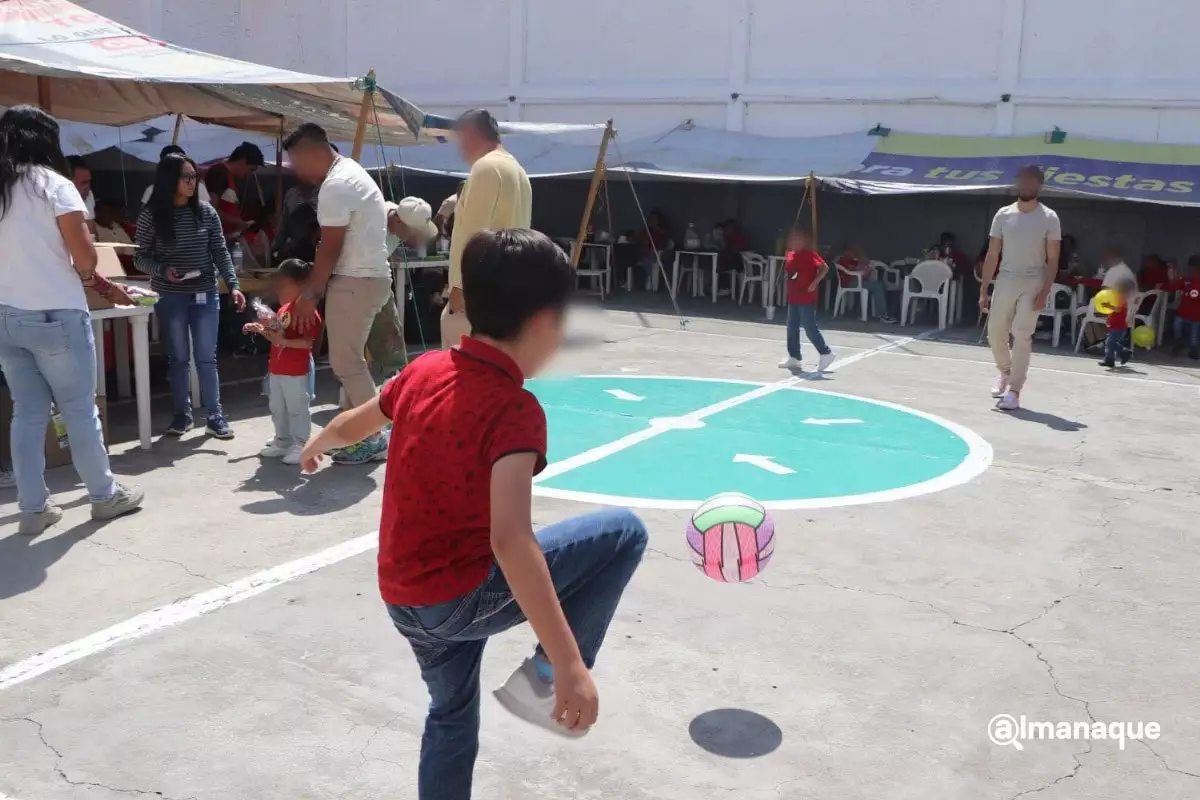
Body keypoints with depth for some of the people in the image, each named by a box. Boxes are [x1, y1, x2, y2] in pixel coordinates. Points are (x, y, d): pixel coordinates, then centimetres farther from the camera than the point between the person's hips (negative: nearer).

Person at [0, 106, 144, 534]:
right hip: (55, 315, -5)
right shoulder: (54, 186, -7)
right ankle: (104, 495, 16)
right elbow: (85, 258, -12)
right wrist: (92, 277, 11)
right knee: (80, 409, 5)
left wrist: (103, 287, 18)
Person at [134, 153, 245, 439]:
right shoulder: (151, 216, -5)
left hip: (205, 296, 1)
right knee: (178, 358, 8)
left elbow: (220, 252, 2)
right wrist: (162, 270, -19)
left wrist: (233, 285, -9)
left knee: (206, 357, 4)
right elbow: (140, 257, 0)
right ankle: (182, 414, 20)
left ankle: (215, 416, 11)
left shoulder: (206, 212, 0)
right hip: (170, 298, -1)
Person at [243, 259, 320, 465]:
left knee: (297, 409, -2)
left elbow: (308, 342, -24)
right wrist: (261, 330, 9)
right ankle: (282, 442, 30)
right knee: (277, 409, 18)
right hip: (276, 370, 10)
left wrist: (284, 341, -31)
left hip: (296, 372, -10)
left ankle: (300, 446, 6)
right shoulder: (283, 310, 12)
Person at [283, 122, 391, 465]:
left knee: (346, 363, -4)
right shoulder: (349, 173, 16)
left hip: (355, 281, -11)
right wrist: (313, 288, 16)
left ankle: (373, 440, 2)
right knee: (351, 359, 15)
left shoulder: (335, 186, -17)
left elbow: (330, 249, -17)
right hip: (368, 276, 11)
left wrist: (310, 295, -9)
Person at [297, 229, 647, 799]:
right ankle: (543, 680, 1)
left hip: (404, 600, 8)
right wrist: (569, 665, -33)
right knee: (624, 533, -3)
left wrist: (316, 446, 46)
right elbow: (509, 541, -32)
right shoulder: (516, 410, -19)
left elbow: (353, 424, 22)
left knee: (452, 716, 29)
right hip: (463, 595, -8)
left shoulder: (426, 369, 2)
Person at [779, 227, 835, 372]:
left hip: (806, 299, -9)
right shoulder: (791, 255, 9)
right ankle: (794, 358, 18)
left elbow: (825, 268, -21)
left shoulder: (809, 254, -16)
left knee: (810, 328, -3)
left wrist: (815, 283, -22)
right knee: (792, 328, 10)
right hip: (793, 298, 9)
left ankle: (826, 353, 10)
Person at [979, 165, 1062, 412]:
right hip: (1006, 280, 3)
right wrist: (983, 290, 0)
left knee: (1022, 336, -6)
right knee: (995, 332, 5)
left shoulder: (1049, 218, -5)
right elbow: (992, 255, 4)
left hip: (1032, 283, -3)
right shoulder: (1003, 215, 3)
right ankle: (1005, 371, 33)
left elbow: (1052, 259, -5)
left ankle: (1014, 390, -2)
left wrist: (1044, 292, -15)